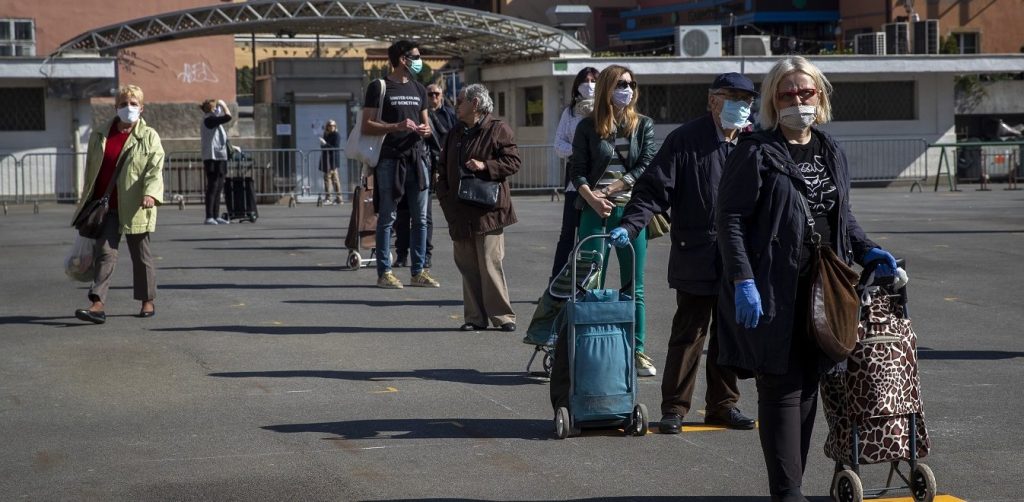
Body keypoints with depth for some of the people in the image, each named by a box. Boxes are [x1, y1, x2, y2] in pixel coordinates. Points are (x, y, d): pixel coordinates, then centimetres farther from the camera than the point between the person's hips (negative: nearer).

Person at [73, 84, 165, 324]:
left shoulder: (149, 137, 0)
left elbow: (155, 170, -10)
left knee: (141, 255, 8)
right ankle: (98, 304, -14)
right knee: (104, 252, -7)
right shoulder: (100, 136, 11)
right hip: (106, 207, 3)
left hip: (134, 208, -3)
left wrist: (151, 194, -27)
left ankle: (148, 301, 22)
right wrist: (87, 202, 17)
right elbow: (90, 170, 18)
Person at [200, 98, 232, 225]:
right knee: (212, 187, -10)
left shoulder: (213, 121, 18)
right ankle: (209, 217, -10)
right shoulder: (209, 120, -12)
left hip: (220, 158, 10)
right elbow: (227, 117, -22)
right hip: (212, 158, -10)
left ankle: (216, 216, 15)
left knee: (218, 187, 11)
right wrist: (223, 104, -7)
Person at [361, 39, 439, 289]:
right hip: (390, 158, -6)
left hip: (417, 157, 6)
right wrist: (396, 126, -18)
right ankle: (384, 272, 2)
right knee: (387, 218, -2)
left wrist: (425, 130, -1)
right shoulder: (379, 87, -2)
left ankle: (418, 271, 10)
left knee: (420, 218, 5)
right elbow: (366, 126, -6)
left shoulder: (418, 89, 18)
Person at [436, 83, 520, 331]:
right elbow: (444, 169, 23)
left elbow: (513, 161, -8)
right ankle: (475, 317, 10)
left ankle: (502, 316, 0)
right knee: (468, 266, 5)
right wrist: (445, 197, 9)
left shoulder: (497, 130, -2)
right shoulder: (455, 134, 19)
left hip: (488, 212, -6)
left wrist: (485, 166, -19)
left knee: (490, 264, -8)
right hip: (461, 214, 6)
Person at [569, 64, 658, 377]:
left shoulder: (643, 125, 7)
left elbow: (647, 166, -3)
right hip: (595, 212, -1)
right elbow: (578, 171, 1)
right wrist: (592, 198, -17)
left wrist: (611, 189, -12)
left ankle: (637, 352, 8)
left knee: (634, 288, 3)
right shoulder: (588, 127, 5)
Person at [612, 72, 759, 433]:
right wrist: (629, 225, -20)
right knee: (688, 335, 1)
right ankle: (674, 407, 9)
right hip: (696, 260, -4)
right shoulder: (685, 140, -6)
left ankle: (723, 404, 22)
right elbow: (653, 190, -8)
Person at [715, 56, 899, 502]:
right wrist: (743, 281, -18)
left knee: (807, 387, 9)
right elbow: (730, 219, -10)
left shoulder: (832, 153, 15)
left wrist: (865, 251, 9)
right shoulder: (756, 152, -6)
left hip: (821, 291, 6)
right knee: (782, 388, -6)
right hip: (773, 293, -6)